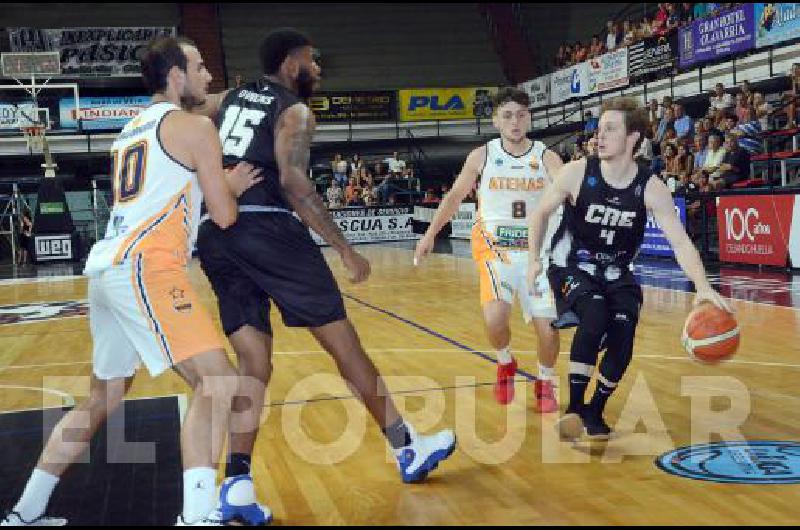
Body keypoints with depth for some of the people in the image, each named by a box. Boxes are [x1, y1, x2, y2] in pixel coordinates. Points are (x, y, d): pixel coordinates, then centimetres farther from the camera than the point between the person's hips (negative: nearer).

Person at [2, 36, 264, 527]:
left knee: (105, 396, 21)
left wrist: (222, 184, 27)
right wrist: (231, 187, 20)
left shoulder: (132, 130, 26)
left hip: (105, 267, 9)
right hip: (144, 268, -9)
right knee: (218, 381, -14)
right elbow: (224, 216, 0)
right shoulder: (195, 126, 1)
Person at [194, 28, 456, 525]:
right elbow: (293, 182, -13)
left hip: (214, 235, 7)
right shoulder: (294, 111, 2)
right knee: (343, 340, 4)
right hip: (268, 228, -6)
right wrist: (345, 248, -13)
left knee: (253, 362, 10)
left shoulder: (229, 99, 23)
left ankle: (238, 486, -2)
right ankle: (408, 449, 15)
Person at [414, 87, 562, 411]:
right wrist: (431, 234, 15)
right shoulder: (481, 156, -1)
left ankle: (545, 384, 26)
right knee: (495, 317, -23)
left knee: (547, 326, -5)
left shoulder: (547, 158, -3)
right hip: (494, 247, -1)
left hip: (536, 250, 1)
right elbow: (455, 196, 12)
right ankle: (505, 363, 11)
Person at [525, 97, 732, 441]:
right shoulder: (576, 173, -16)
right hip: (572, 268, -2)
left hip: (617, 274, 2)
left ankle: (595, 412, 16)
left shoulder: (651, 189, -15)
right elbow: (541, 213, 0)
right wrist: (534, 259, -8)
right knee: (593, 318, -29)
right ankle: (574, 407, -15)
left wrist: (703, 288, -34)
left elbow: (680, 242, -20)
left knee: (622, 341, -12)